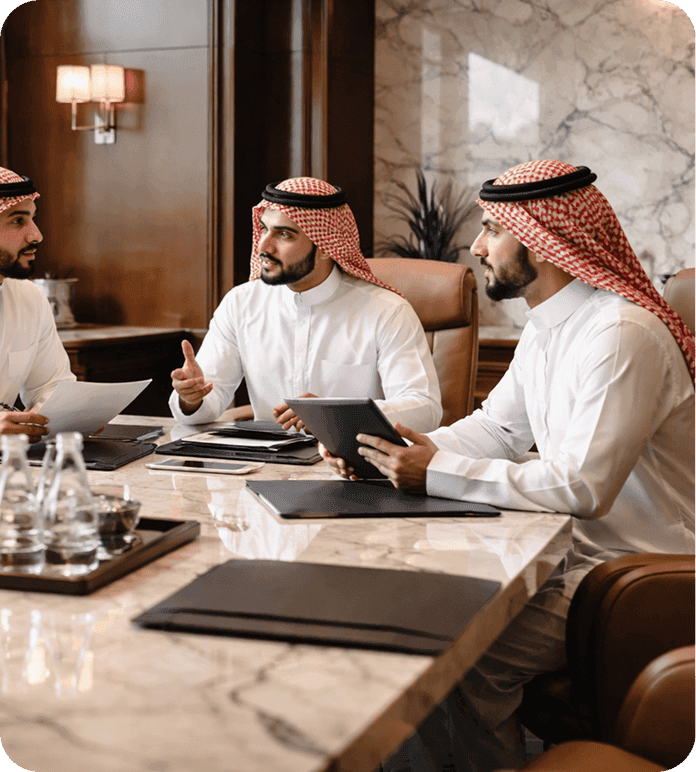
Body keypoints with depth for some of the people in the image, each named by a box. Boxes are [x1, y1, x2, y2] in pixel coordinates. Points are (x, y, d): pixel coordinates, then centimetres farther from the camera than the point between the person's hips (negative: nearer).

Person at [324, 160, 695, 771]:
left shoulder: (622, 335, -23)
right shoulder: (547, 326, 10)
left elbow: (581, 487, -28)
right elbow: (496, 429, 15)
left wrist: (438, 472, -24)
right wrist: (404, 449, -3)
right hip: (577, 549, 10)